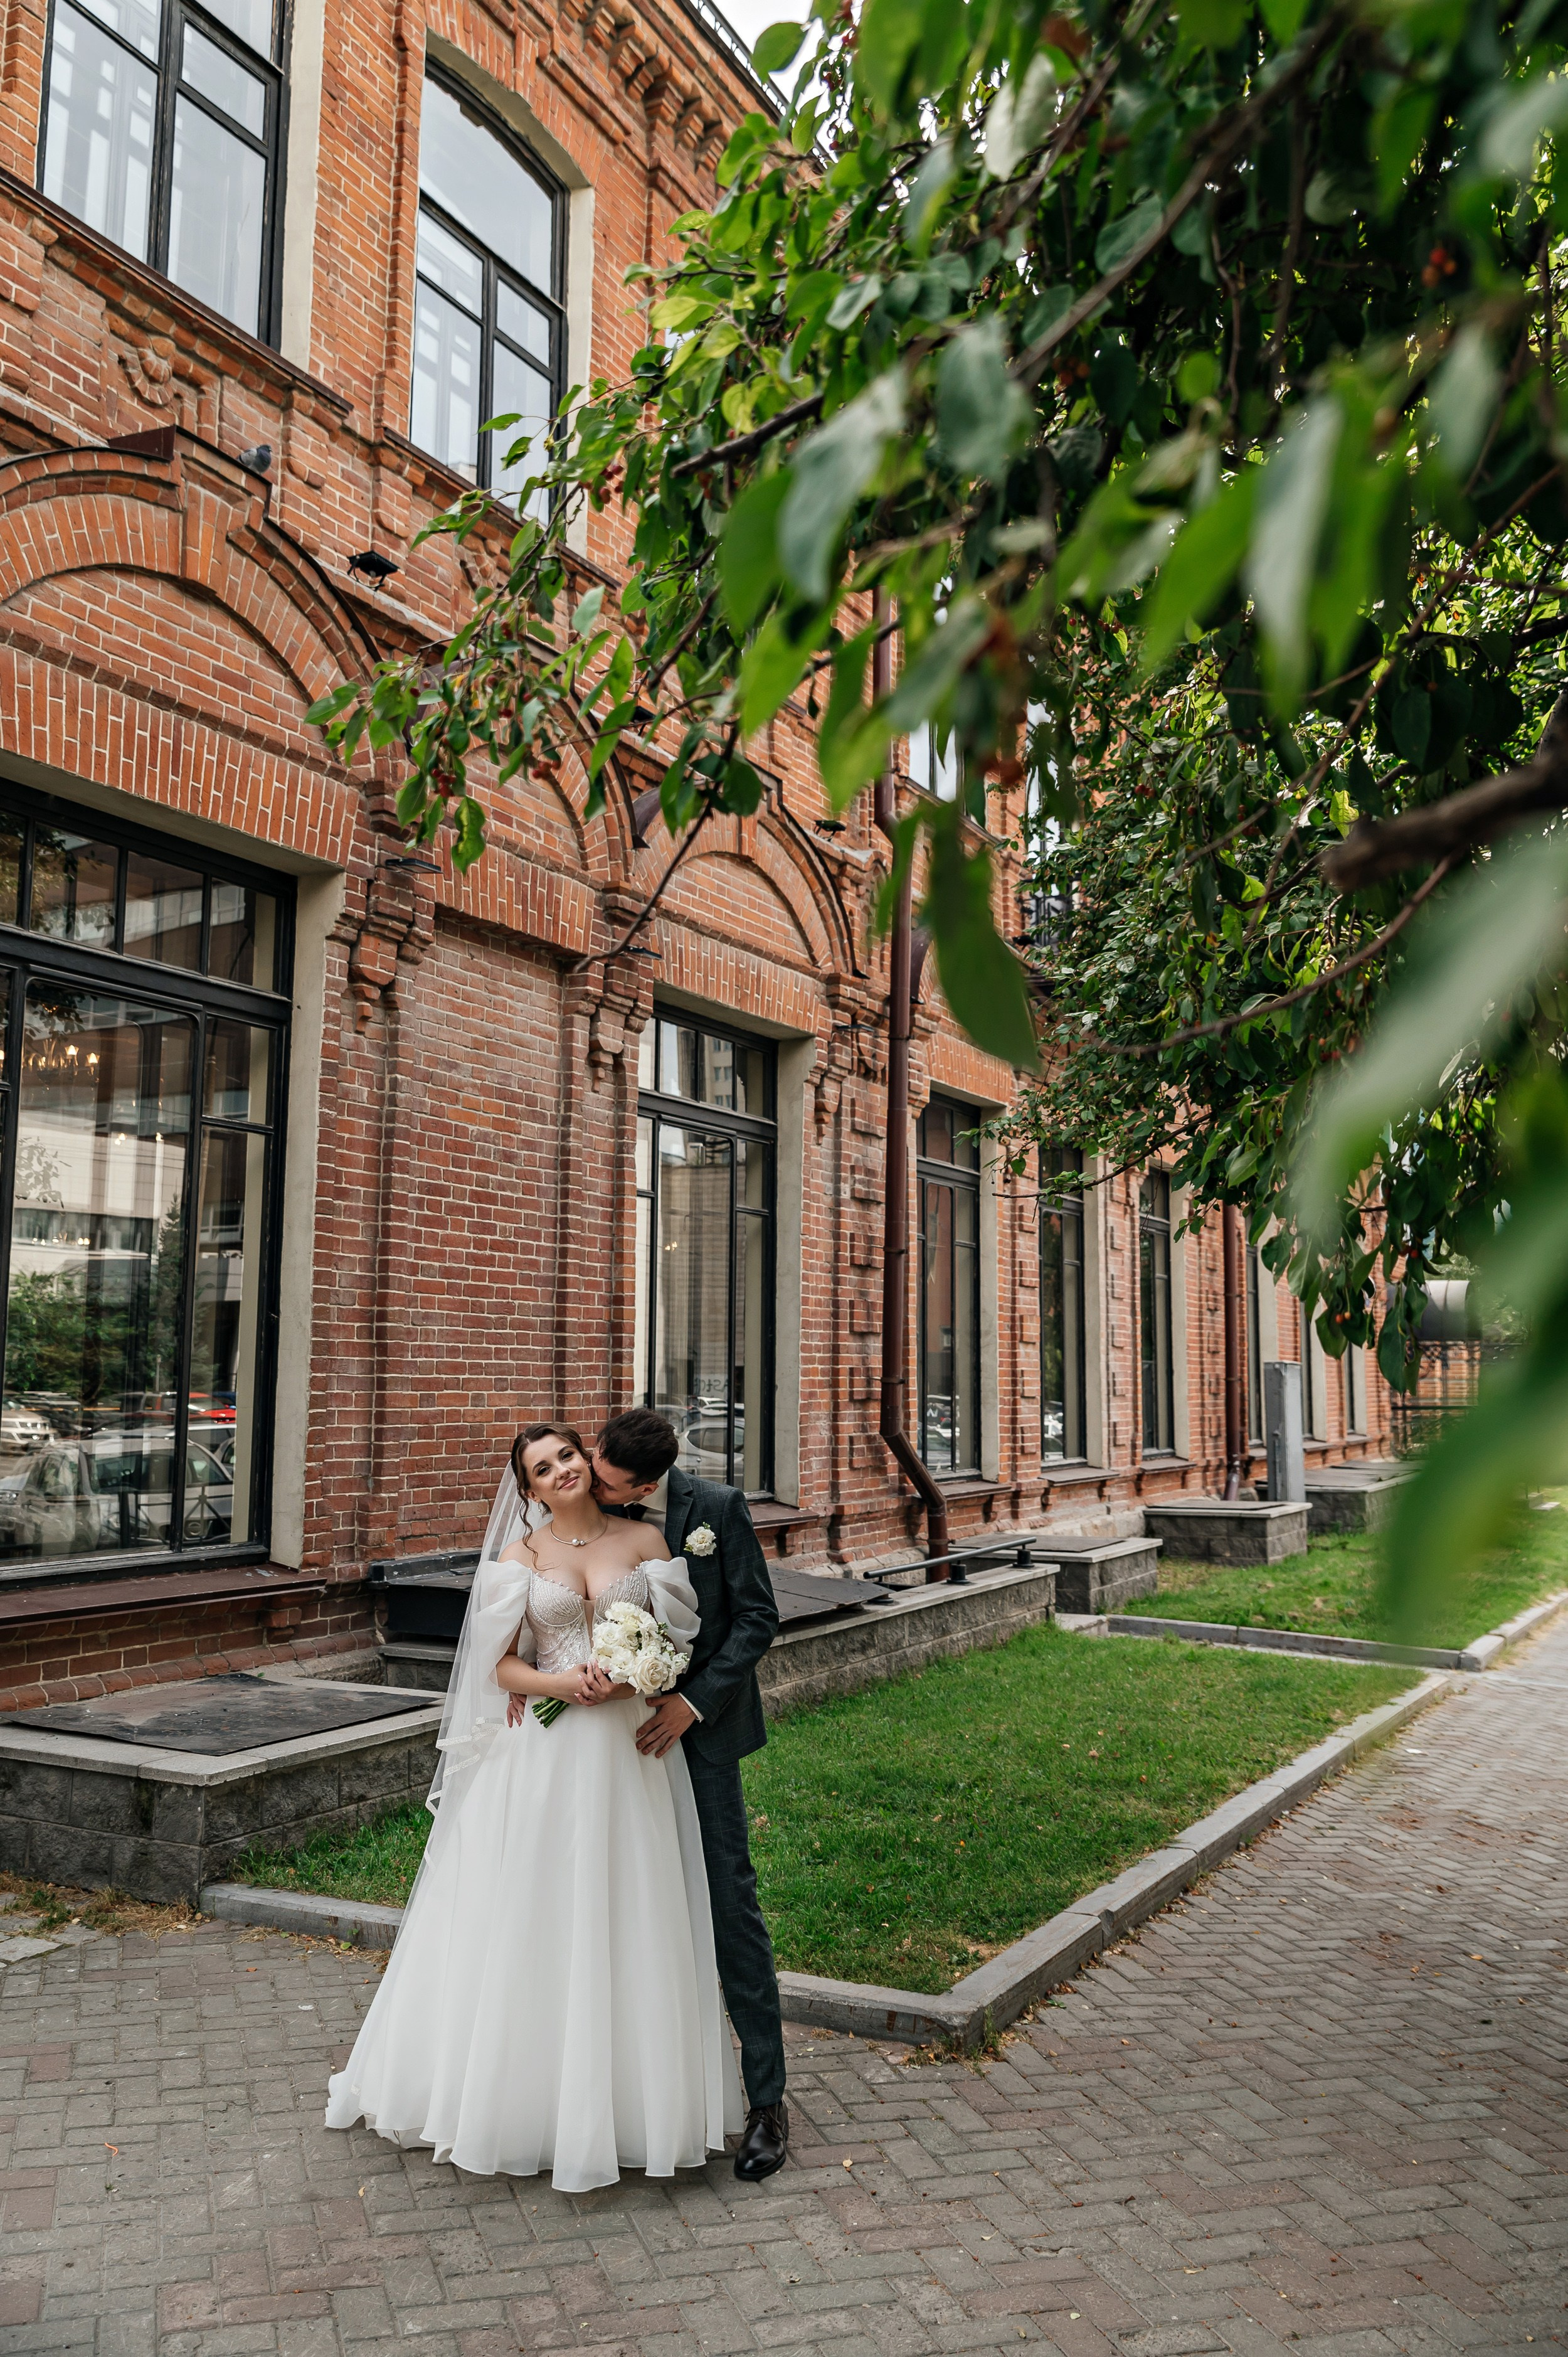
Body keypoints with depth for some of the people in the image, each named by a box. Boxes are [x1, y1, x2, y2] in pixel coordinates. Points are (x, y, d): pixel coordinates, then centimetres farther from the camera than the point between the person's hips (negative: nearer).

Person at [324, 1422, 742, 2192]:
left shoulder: (646, 1542, 3)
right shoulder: (521, 1557, 3)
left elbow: (676, 1642, 4)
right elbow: (501, 1665, 2)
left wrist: (630, 1680, -15)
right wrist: (561, 1682, -16)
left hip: (630, 1755, 0)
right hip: (547, 1757, 0)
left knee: (626, 1920, 6)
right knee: (538, 1920, 6)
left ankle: (629, 2095, 22)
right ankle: (536, 2096, 22)